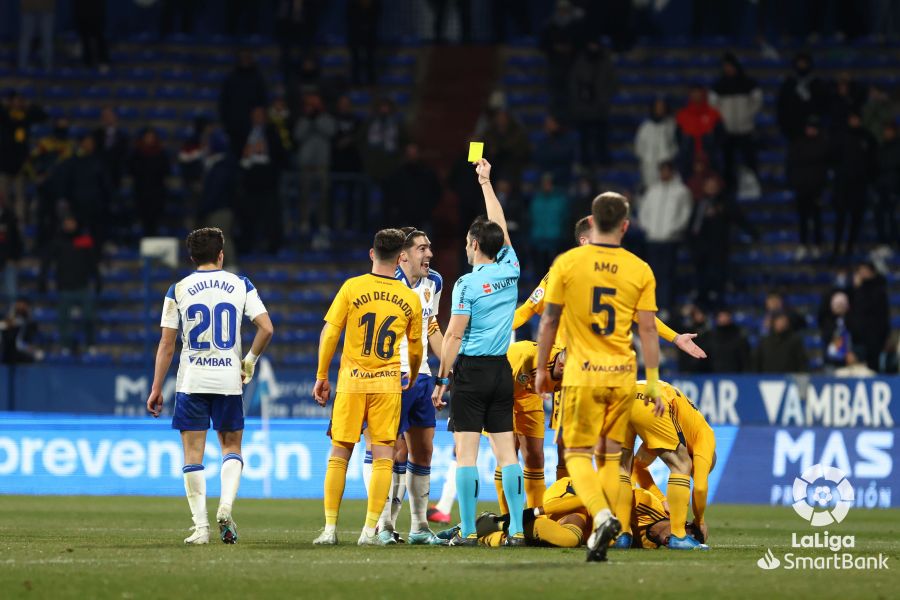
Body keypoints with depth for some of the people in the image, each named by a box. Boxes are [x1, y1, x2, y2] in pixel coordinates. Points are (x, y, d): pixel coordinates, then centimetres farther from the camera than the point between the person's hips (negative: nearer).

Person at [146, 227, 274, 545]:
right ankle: (226, 506, -9)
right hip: (229, 379, 1)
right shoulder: (240, 285, 4)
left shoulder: (178, 290, 1)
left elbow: (167, 344, 0)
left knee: (193, 453, 4)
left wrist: (156, 388, 4)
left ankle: (201, 527, -1)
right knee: (232, 447, 14)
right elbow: (266, 329, -3)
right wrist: (249, 361, 12)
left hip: (192, 381, -1)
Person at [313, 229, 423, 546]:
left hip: (351, 382, 0)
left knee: (339, 455, 7)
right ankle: (370, 530, -2)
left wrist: (321, 376, 6)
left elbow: (329, 333, -4)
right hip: (387, 384, 0)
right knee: (383, 457, 3)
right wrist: (412, 380, 29)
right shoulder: (411, 298, 2)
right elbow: (415, 348, 11)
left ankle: (330, 528, 7)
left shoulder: (352, 287, -4)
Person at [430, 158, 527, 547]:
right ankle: (517, 529, 1)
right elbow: (500, 226, 21)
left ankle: (468, 531, -7)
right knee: (506, 450, 6)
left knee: (466, 452, -4)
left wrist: (442, 380, -5)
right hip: (502, 370, 6)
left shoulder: (467, 284, -10)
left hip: (471, 370, -6)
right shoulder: (510, 270, 5)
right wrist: (485, 183, 31)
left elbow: (454, 336, -12)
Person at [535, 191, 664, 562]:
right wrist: (653, 382, 6)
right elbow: (648, 329, 0)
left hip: (582, 374, -2)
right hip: (622, 375, 2)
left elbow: (549, 321, 0)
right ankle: (602, 538, 9)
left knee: (577, 454, 4)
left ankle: (602, 516, -21)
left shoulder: (567, 263, -3)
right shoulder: (640, 271, 1)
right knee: (611, 455, 12)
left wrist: (541, 369, 11)